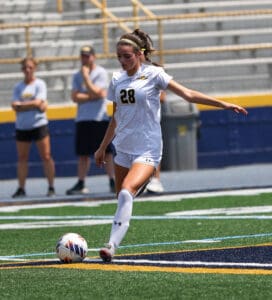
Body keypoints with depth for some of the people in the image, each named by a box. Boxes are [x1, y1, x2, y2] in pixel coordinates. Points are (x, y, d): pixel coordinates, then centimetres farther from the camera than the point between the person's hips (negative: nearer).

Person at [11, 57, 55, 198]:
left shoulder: (40, 84, 0)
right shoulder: (18, 87, 10)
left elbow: (38, 102, -12)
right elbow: (15, 107, 0)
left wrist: (21, 105, -8)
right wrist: (33, 105, -10)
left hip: (39, 124, -4)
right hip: (21, 127, 4)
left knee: (46, 156, -5)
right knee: (22, 158, 5)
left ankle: (51, 187, -1)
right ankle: (21, 188, 9)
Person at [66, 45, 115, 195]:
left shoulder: (101, 73, -2)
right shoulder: (77, 75, 12)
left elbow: (96, 92, -15)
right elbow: (75, 97, 0)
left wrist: (86, 76, -10)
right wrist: (93, 96, -9)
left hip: (100, 118, -5)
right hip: (82, 120, 5)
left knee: (106, 152, -4)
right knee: (83, 154, 5)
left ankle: (113, 182, -2)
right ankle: (81, 184, 8)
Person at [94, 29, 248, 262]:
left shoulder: (153, 74, -6)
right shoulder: (117, 79, 9)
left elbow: (187, 94, -7)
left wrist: (223, 104, -12)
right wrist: (103, 147, 27)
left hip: (147, 149, -6)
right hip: (123, 147, 6)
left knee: (126, 192, -25)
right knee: (122, 199, 8)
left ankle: (112, 245, -30)